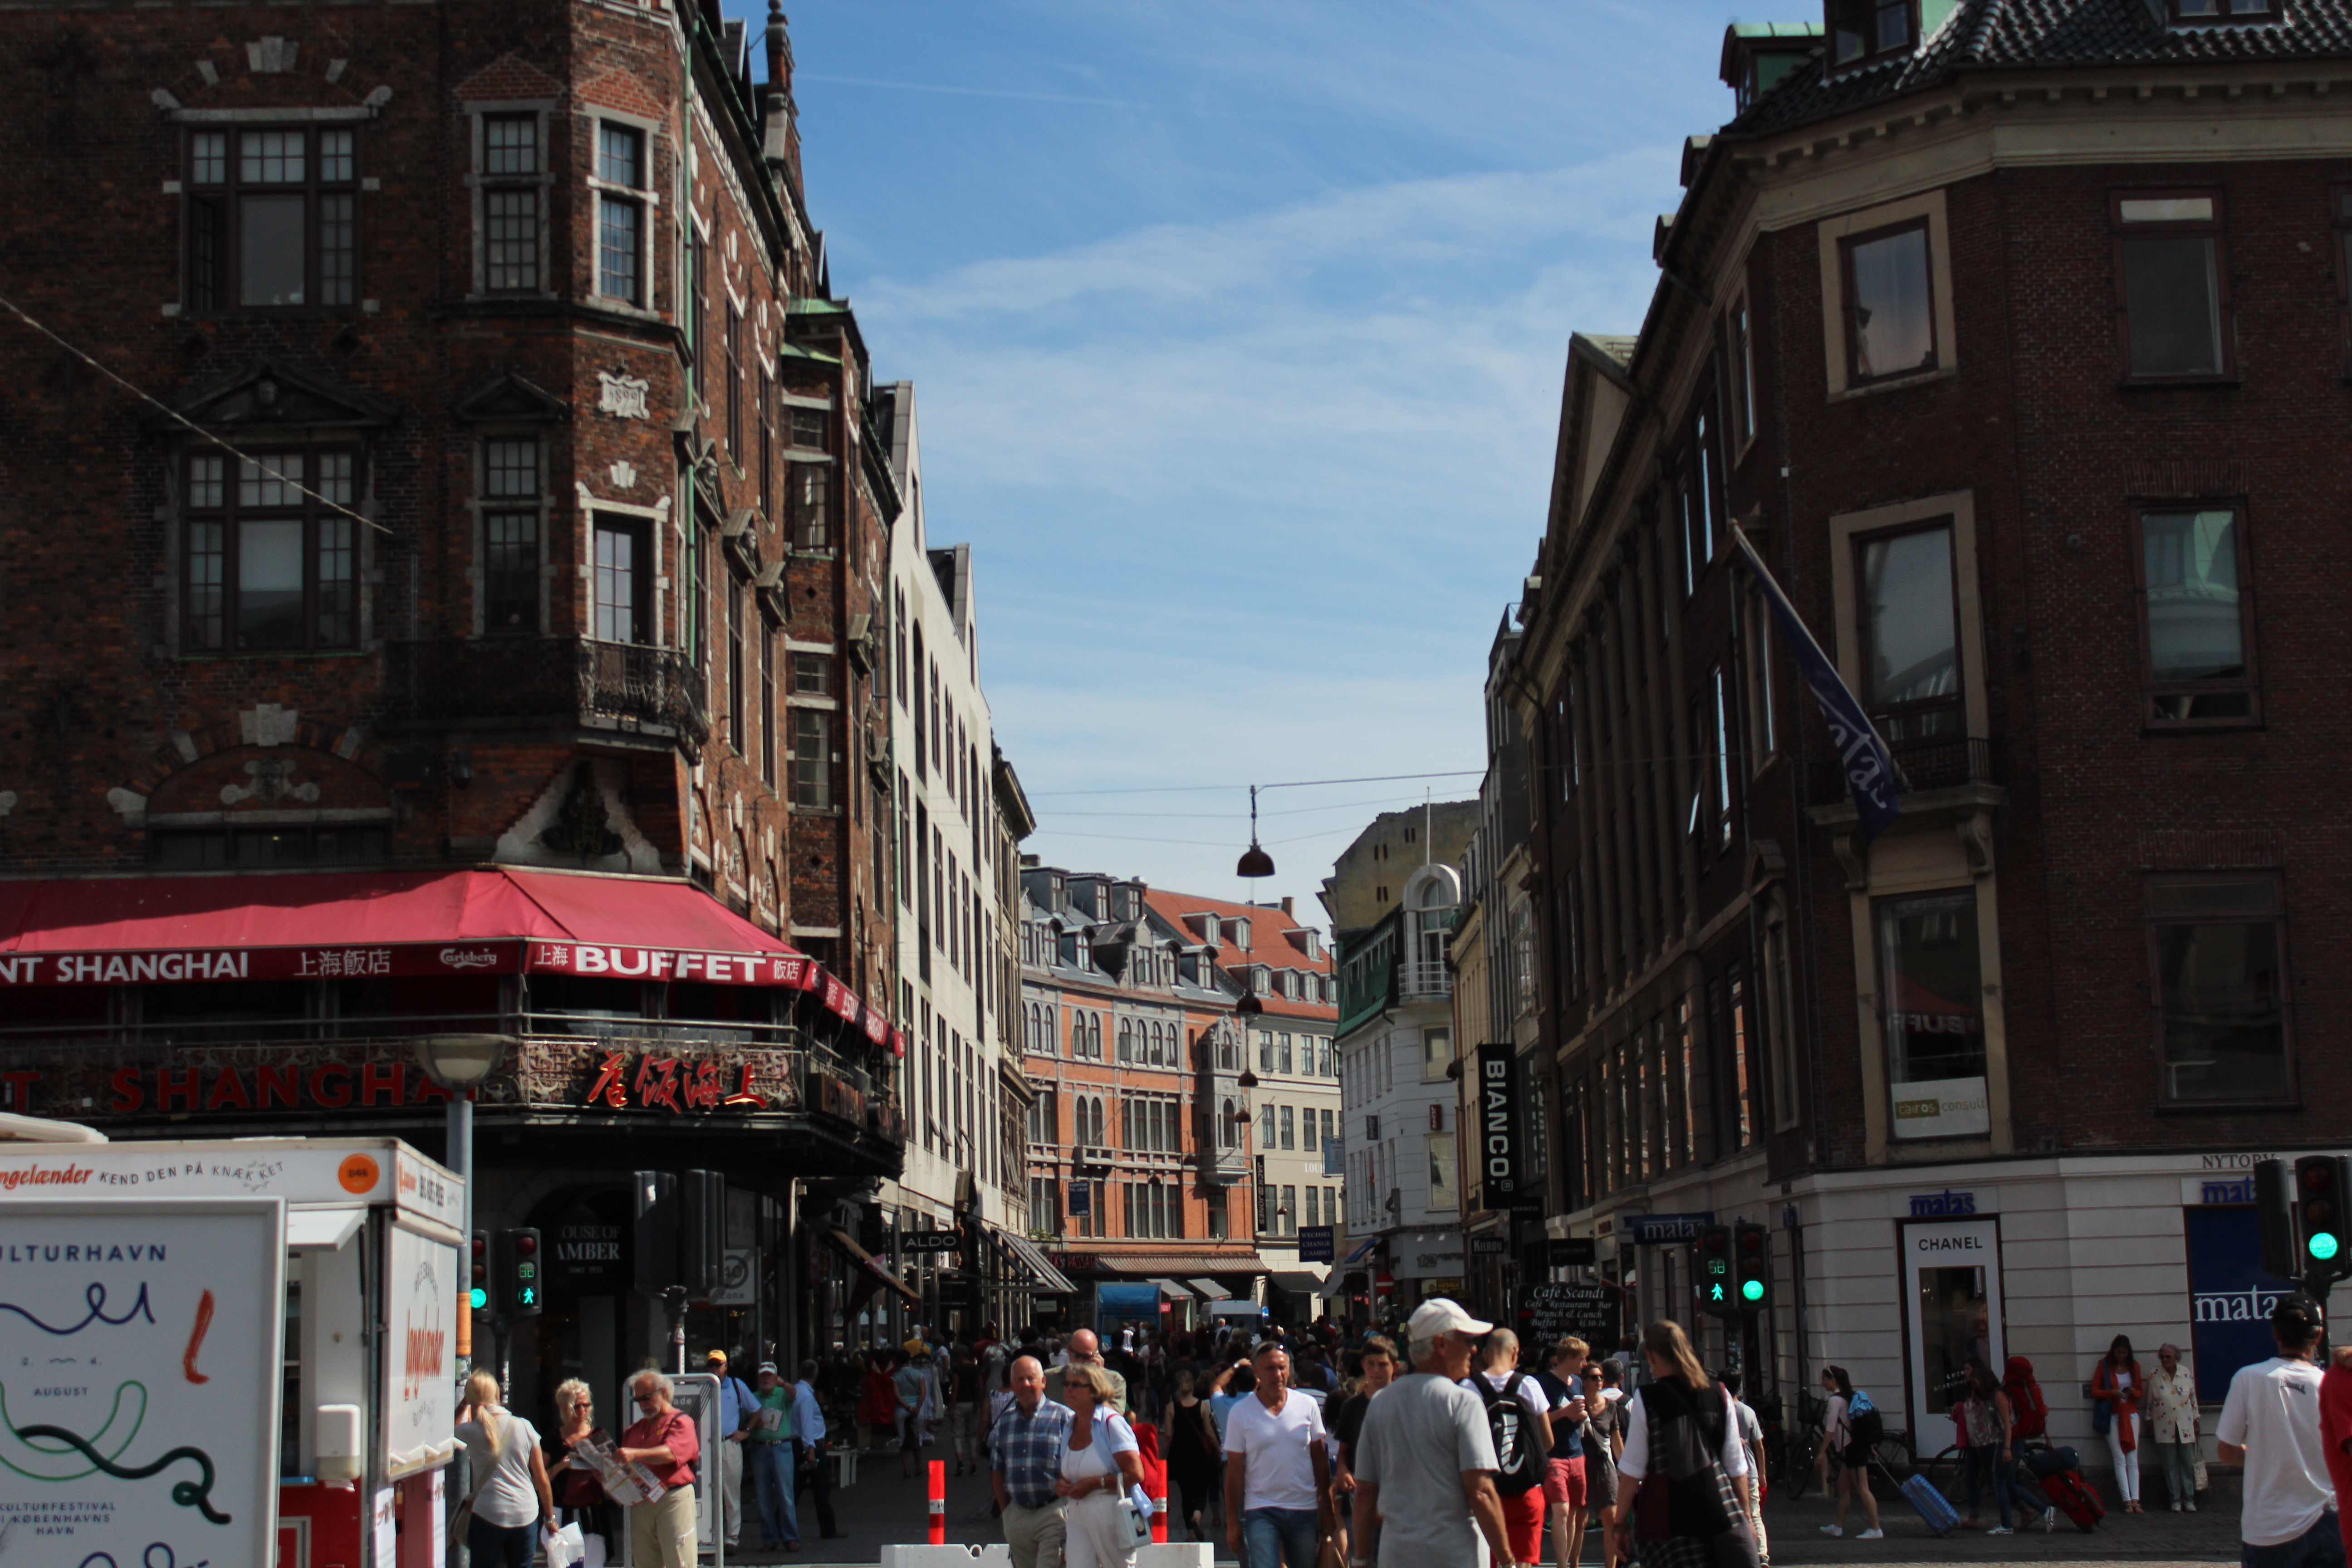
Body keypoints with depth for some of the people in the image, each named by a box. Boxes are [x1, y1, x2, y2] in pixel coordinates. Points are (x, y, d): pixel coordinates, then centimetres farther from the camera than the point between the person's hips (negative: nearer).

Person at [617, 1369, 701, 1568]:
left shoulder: (680, 1423, -1)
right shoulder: (635, 1429, 21)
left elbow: (670, 1453, -19)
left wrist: (635, 1455, -32)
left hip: (673, 1498, -6)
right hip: (640, 1504, 7)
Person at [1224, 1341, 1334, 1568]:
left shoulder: (1308, 1406, 2)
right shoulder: (1241, 1413, -3)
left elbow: (1320, 1459, 8)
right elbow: (1234, 1470, 0)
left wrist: (1326, 1509, 5)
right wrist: (1232, 1522, -1)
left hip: (1304, 1509, 2)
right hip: (1261, 1512, -2)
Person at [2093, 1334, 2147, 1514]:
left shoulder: (2134, 1366, 11)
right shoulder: (2104, 1366, 3)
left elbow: (2141, 1392, 17)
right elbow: (2094, 1391, 2)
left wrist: (2133, 1392, -7)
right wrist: (2112, 1393, -15)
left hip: (2131, 1415, 3)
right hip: (2113, 1416, -2)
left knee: (2133, 1460, -3)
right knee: (2120, 1460, -8)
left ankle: (2135, 1501, -7)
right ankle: (2127, 1501, -10)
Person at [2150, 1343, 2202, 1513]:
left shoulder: (2186, 1374, 2)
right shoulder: (2154, 1376, -1)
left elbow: (2193, 1399, 10)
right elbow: (2149, 1403, 5)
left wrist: (2196, 1422, 11)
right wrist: (2150, 1426, 5)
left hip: (2185, 1425, 1)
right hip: (2164, 1427, -1)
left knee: (2188, 1463, 1)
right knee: (2170, 1464, 0)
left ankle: (2189, 1499, 9)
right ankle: (2176, 1500, 6)